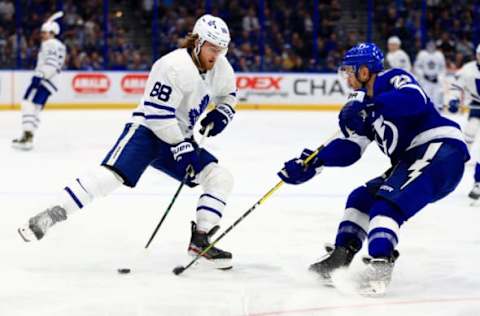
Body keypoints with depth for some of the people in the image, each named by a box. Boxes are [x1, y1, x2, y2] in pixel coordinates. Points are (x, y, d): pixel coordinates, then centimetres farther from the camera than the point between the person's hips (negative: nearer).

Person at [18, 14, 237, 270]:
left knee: (221, 178, -2)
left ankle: (200, 240, 1)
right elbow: (157, 113, -25)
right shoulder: (175, 66, -22)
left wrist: (221, 114, 1)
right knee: (110, 175, -27)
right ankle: (48, 217, -23)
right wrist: (181, 146, -22)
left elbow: (228, 95, 24)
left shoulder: (220, 68, 2)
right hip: (147, 130, -8)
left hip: (178, 138, 8)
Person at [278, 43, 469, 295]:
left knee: (386, 202, -23)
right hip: (411, 160, 10)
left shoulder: (394, 78, -8)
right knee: (361, 198, 13)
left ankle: (380, 264, -33)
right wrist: (312, 164, 5)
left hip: (441, 150, -10)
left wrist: (370, 106, -36)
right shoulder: (363, 101, 18)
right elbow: (350, 147, 15)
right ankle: (339, 258, 14)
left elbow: (414, 100, -30)